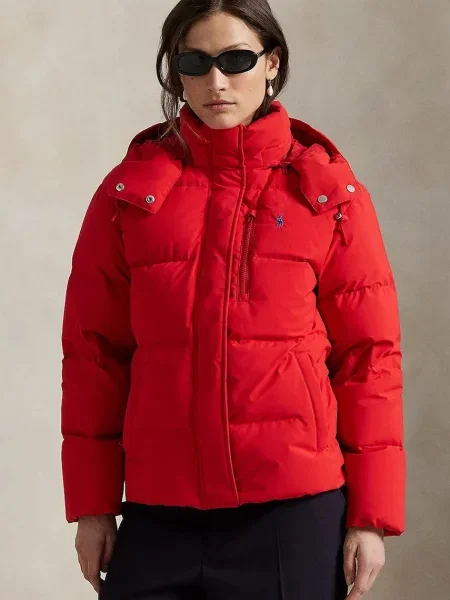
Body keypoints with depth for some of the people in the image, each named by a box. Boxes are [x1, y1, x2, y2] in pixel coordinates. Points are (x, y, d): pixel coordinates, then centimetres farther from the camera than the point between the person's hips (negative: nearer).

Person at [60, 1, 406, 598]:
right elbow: (94, 353, 6)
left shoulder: (329, 192, 3)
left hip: (294, 511, -1)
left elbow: (369, 356, 2)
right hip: (159, 517, 1)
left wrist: (371, 517, -2)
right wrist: (91, 506, 3)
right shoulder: (130, 192, 6)